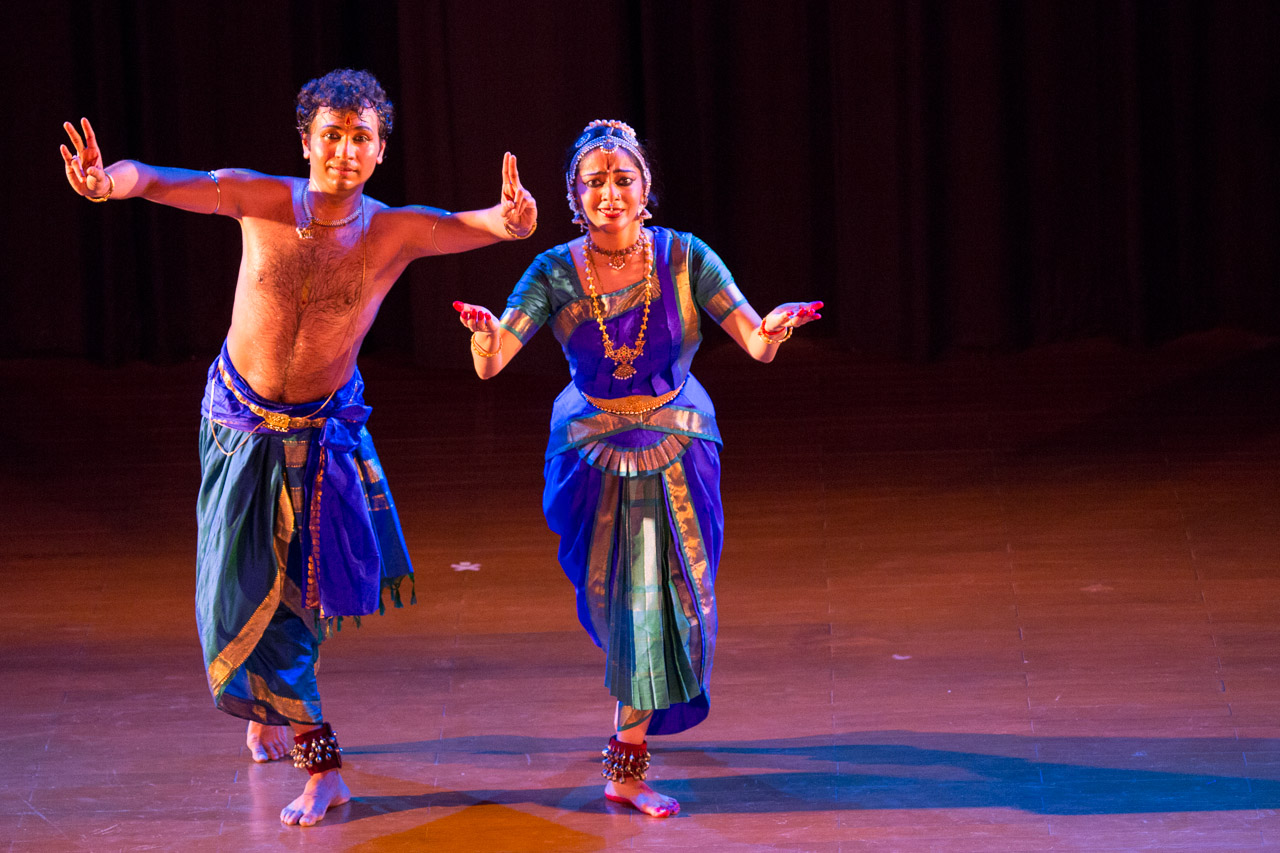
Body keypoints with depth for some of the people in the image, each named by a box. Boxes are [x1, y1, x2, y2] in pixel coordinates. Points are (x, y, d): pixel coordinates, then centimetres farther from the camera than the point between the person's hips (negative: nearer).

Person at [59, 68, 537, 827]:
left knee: (298, 585, 10)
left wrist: (509, 220, -59)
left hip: (322, 429, 0)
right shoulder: (261, 201, -18)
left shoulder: (395, 231, -18)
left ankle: (273, 712, 39)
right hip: (241, 420, 0)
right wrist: (107, 182, -53)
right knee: (247, 586, 2)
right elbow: (164, 182, -30)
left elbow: (477, 225, -34)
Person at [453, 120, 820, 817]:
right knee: (612, 599, 8)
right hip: (592, 448, 0)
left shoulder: (684, 258, -15)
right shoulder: (555, 273, -14)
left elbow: (754, 342, -22)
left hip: (674, 446, 0)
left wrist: (772, 331, -46)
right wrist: (484, 335, -46)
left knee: (662, 598, 0)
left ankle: (627, 768, 10)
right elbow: (490, 364, -22)